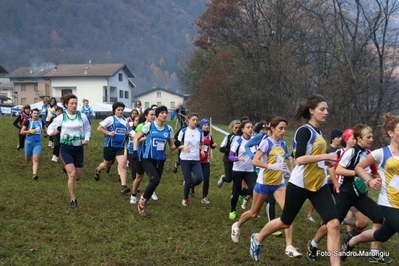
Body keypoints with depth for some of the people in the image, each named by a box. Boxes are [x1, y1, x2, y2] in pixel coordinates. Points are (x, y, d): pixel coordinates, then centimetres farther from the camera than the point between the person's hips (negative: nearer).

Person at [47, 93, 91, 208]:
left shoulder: (82, 116, 0)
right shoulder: (61, 117, -3)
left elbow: (88, 129, 13)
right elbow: (50, 128, 3)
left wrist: (86, 139, -5)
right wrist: (52, 132, -20)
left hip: (79, 149, 3)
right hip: (66, 149, -3)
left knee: (78, 176, 7)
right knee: (72, 174, -16)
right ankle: (73, 200, -3)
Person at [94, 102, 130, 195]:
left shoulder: (125, 121, 8)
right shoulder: (111, 119, -8)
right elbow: (99, 128, -8)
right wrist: (109, 133, -19)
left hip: (120, 147, 3)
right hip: (110, 146, -3)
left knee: (122, 165, -15)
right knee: (107, 165, 16)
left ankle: (123, 186, -20)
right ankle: (98, 170, 52)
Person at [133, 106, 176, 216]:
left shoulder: (169, 129, 2)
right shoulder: (149, 126, -8)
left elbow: (171, 146, 5)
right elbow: (136, 138, 0)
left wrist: (176, 145, -17)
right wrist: (135, 151, -12)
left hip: (160, 160, 5)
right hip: (148, 159, -5)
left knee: (155, 183, 9)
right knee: (155, 180, -24)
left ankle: (142, 204, 29)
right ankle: (143, 198, 1)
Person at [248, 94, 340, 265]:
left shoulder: (318, 132, 10)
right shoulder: (304, 131, -15)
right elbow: (299, 159, -27)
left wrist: (326, 160, 7)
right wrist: (325, 156, -27)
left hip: (319, 185, 7)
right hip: (300, 185, -7)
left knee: (333, 224, -8)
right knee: (285, 222, 12)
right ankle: (257, 240, 39)